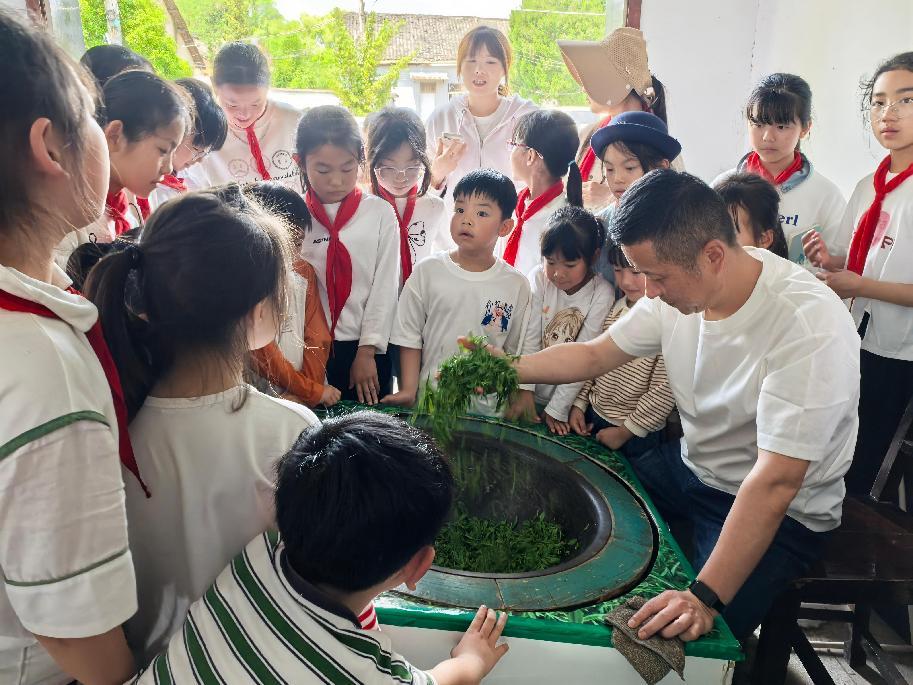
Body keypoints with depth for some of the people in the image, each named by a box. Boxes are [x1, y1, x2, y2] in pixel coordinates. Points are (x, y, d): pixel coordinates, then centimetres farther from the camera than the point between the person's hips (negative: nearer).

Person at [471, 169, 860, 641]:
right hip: (690, 466, 7)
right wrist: (508, 369, -13)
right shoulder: (680, 288, -11)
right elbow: (595, 355, 1)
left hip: (782, 512, -6)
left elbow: (775, 482, -33)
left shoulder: (810, 327, -31)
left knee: (692, 638, -23)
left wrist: (705, 598, -35)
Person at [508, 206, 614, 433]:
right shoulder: (539, 278, -11)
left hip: (567, 399, -1)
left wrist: (557, 409, -15)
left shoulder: (602, 295, -16)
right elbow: (529, 338, -12)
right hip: (532, 394, 1)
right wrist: (525, 389, -18)